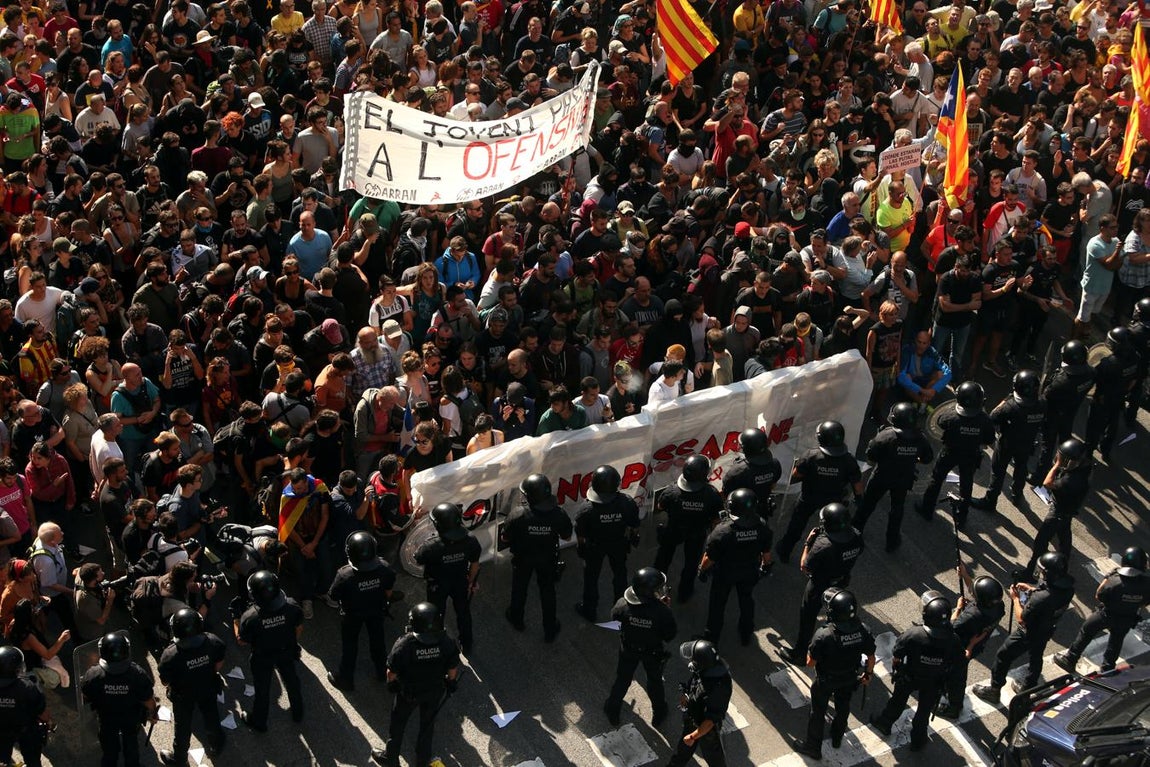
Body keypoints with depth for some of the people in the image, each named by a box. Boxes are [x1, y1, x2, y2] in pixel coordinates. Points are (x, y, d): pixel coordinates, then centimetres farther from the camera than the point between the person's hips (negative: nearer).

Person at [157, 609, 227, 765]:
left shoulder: (170, 655, -40)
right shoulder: (213, 641, -32)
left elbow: (165, 682, -22)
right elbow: (219, 665, -11)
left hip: (183, 696, -2)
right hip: (209, 689, 2)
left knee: (183, 726, 25)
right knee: (211, 717, 30)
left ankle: (179, 757, 49)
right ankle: (216, 745, 56)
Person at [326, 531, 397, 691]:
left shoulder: (345, 575, -39)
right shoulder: (383, 568, -28)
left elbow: (334, 595, -22)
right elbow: (389, 589, -8)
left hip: (352, 614, -2)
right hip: (377, 610, 3)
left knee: (350, 645, 20)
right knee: (377, 638, 27)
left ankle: (346, 679, 38)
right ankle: (382, 670, 48)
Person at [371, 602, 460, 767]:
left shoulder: (403, 645, -36)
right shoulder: (447, 643, -28)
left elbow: (392, 672, -21)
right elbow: (453, 669, -11)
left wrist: (391, 683, 3)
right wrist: (451, 683, 11)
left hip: (407, 693, -2)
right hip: (435, 691, 2)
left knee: (397, 725, 24)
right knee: (428, 723, 28)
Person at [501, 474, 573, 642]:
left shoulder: (517, 516, -34)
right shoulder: (558, 514, -28)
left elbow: (506, 539, -19)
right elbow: (567, 536, -11)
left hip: (523, 559, -1)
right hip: (548, 559, 1)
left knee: (519, 589, 26)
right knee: (547, 592, 22)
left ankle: (517, 620, 50)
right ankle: (550, 630, 36)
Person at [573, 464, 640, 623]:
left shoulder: (586, 509, -34)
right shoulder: (628, 503, -29)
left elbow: (580, 535, -18)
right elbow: (634, 527, -11)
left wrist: (581, 547, 3)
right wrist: (633, 539, 10)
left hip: (594, 547, -2)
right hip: (619, 544, 2)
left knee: (591, 577, 23)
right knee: (619, 572, 27)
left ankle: (590, 610, 41)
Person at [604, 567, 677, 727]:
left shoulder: (623, 605, -31)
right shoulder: (661, 611, -38)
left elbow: (614, 616, -6)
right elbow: (671, 634, -23)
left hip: (628, 650, 1)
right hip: (653, 652, -1)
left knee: (622, 679, 27)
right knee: (654, 681, 26)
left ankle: (613, 712, 48)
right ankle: (659, 714, 50)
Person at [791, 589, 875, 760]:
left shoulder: (823, 636, -38)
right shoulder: (863, 631, -26)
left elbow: (811, 662, -26)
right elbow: (871, 658, -10)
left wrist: (810, 650, -6)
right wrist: (868, 674, 10)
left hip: (825, 681, -4)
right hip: (849, 680, 4)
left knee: (818, 712, 20)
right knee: (843, 707, 30)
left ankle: (813, 747, 40)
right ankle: (837, 738, 54)